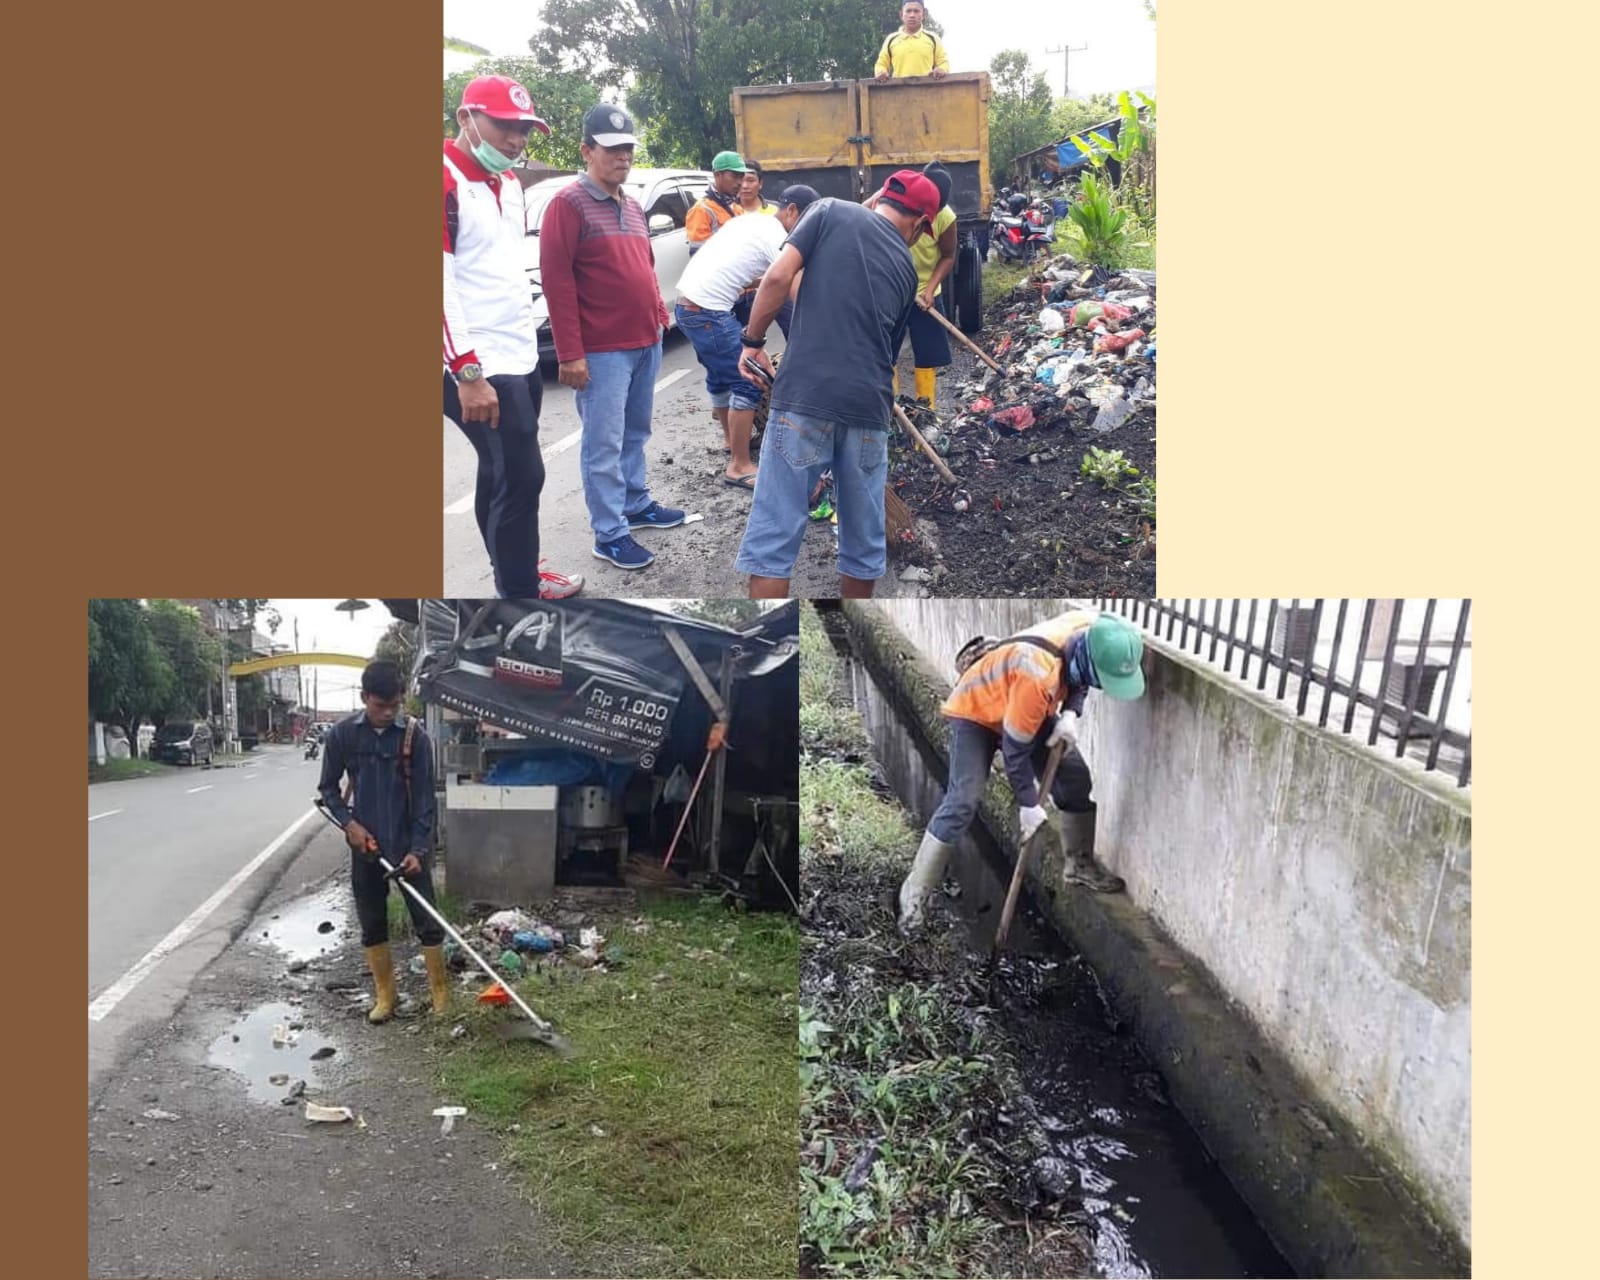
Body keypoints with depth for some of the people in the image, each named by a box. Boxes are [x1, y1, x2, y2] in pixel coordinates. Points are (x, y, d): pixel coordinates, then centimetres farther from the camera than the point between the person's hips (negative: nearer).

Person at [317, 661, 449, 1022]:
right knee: (372, 924, 10)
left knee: (427, 922, 1)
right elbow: (328, 787, 6)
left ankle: (441, 993, 13)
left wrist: (418, 849, -15)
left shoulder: (415, 736, -10)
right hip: (366, 846, 2)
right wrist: (349, 823, -9)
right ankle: (384, 996, 23)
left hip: (409, 845, -2)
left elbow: (424, 797, -9)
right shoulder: (341, 734, -5)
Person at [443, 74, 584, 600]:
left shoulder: (510, 182, 15)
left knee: (500, 473, 16)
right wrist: (468, 372, -21)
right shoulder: (445, 181, -14)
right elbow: (438, 284, -19)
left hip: (520, 357, 9)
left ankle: (516, 575, 27)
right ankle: (520, 590, 4)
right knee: (521, 477, -7)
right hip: (481, 367, -9)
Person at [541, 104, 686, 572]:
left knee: (636, 434, 17)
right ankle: (610, 534, 0)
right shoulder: (569, 203, -9)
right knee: (605, 443, -4)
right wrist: (570, 353, -19)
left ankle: (637, 504, 30)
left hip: (646, 342, 8)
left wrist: (659, 316, 17)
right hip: (603, 350, -8)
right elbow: (556, 279, -15)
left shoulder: (632, 206, 16)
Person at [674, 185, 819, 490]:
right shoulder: (777, 239, -9)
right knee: (747, 382, -6)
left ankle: (730, 436, 46)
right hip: (708, 311, -10)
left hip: (688, 302, 10)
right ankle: (739, 467, -3)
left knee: (721, 373, 27)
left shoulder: (753, 221, 19)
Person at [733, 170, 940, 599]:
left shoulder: (832, 211, 9)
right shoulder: (906, 266, 19)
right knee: (864, 539, 17)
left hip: (804, 398, -3)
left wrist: (752, 341, 7)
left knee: (773, 536, 1)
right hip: (868, 407, 4)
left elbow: (778, 277, -4)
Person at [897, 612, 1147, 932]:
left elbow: (1077, 680, 2)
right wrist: (1028, 803, -19)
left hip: (1030, 711, 8)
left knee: (1076, 778, 3)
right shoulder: (1038, 675, -44)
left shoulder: (1093, 631, -23)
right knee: (963, 800, -16)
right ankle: (915, 893, -7)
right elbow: (1015, 748, -30)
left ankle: (1080, 864, 23)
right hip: (975, 709, -8)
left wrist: (1070, 714, -18)